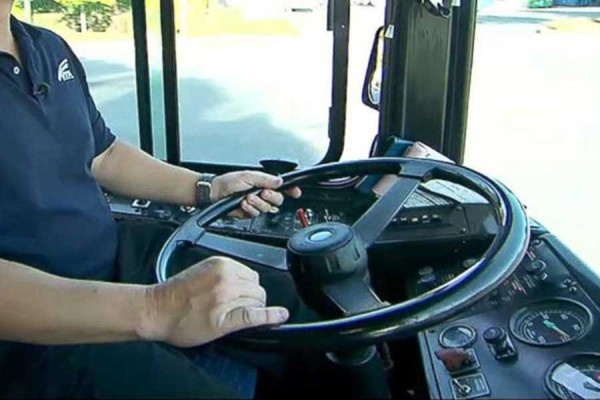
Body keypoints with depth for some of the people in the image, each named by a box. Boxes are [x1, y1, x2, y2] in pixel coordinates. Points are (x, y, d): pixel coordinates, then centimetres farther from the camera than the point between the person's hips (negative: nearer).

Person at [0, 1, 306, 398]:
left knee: (300, 306, 5)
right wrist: (152, 310, -43)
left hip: (122, 253, 8)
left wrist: (208, 189, 11)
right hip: (41, 330, -8)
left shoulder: (49, 48, 7)